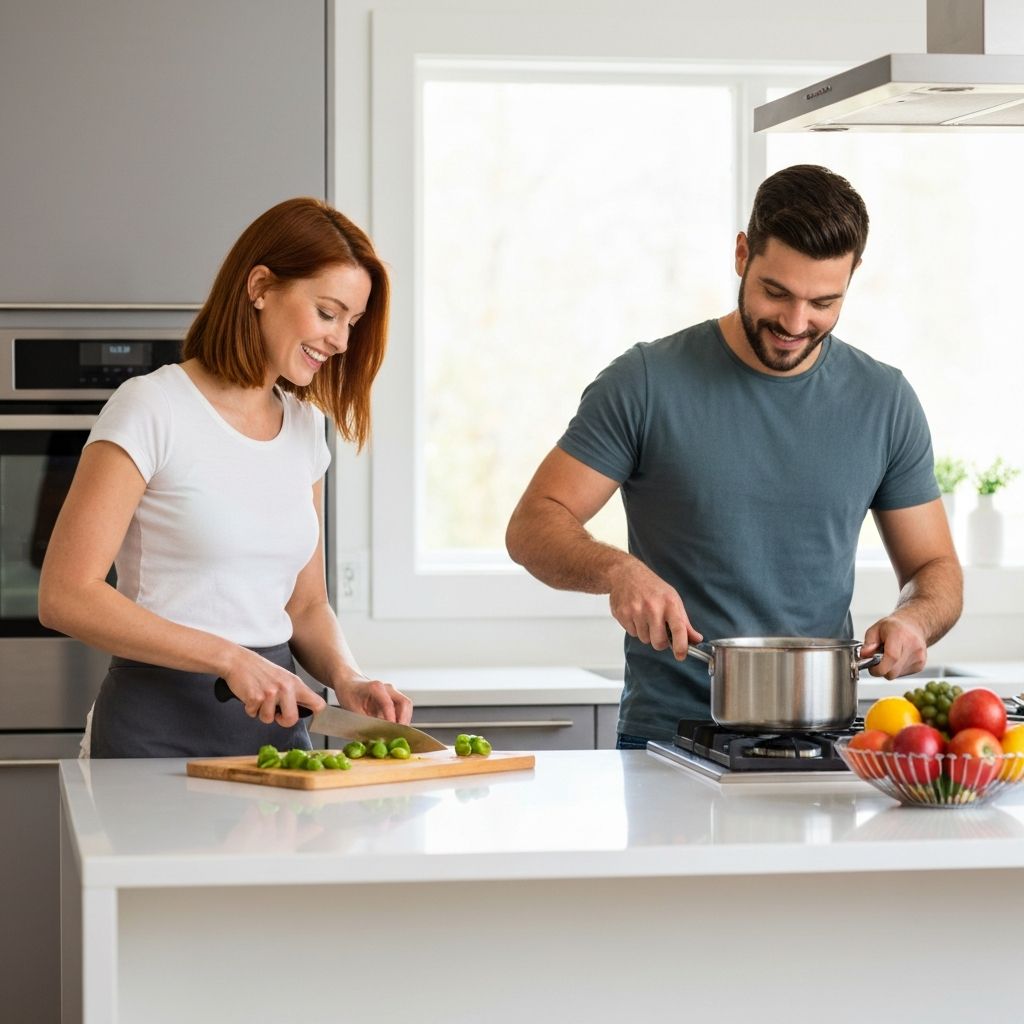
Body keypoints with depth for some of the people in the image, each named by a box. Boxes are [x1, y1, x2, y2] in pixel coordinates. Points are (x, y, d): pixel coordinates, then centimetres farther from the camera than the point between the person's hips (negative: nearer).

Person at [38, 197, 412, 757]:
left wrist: (347, 679, -4)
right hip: (161, 729, -6)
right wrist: (229, 657, -20)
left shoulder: (303, 425, 12)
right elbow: (65, 596, -14)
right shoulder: (151, 410, -8)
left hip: (275, 720, 6)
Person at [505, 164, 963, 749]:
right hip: (666, 738, -2)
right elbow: (533, 526, 1)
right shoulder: (648, 384, 0)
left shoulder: (884, 401, 9)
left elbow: (936, 568, 17)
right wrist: (617, 570, -20)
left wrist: (913, 619, -6)